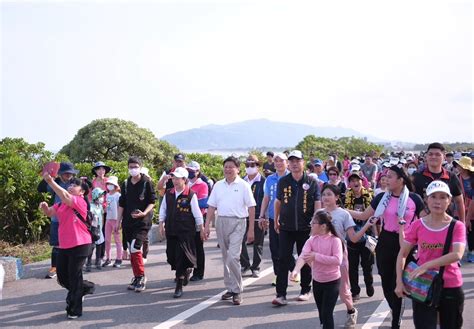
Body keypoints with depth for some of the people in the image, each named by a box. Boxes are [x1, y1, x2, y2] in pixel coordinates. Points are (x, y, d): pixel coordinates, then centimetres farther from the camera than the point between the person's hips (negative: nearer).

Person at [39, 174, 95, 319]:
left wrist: (50, 181, -30)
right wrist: (45, 207, -10)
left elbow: (65, 197, -28)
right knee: (62, 277, 13)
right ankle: (84, 288, 38)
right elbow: (49, 213, 13)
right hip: (64, 246, 8)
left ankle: (74, 310, 12)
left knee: (74, 276, -1)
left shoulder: (80, 201, -12)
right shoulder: (61, 204, 13)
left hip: (79, 245, -8)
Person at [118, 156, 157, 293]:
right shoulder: (125, 184, 10)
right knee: (132, 251, 8)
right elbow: (121, 204, 14)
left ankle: (141, 277, -3)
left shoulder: (146, 183, -4)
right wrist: (118, 222, 11)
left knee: (135, 248, -16)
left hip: (142, 222, -5)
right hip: (128, 223, 5)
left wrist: (144, 213, -21)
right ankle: (137, 277, 19)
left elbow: (152, 202, -3)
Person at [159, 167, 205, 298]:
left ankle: (179, 286, 2)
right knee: (171, 256, 9)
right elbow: (163, 210, 15)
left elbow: (197, 213, -4)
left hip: (186, 231, -5)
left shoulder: (191, 195, -8)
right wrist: (161, 225, 10)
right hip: (171, 230, 5)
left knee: (181, 257, -6)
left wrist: (201, 229, -1)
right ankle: (186, 270, 38)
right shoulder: (168, 194, 8)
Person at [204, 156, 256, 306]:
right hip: (221, 222, 5)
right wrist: (207, 225, 4)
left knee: (233, 257, -13)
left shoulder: (243, 185, -3)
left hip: (237, 222, -5)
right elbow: (212, 206, 11)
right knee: (226, 258, 11)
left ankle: (237, 290, -1)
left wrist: (251, 230, -7)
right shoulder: (218, 185, 9)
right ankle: (230, 288, 22)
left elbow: (251, 208, -3)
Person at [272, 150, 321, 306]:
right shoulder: (283, 182, 3)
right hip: (286, 228, 1)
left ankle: (305, 290, 26)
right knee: (283, 260, -5)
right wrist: (276, 220, 16)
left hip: (305, 228, -1)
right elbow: (278, 202, 14)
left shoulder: (312, 183, -2)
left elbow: (318, 204, -1)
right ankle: (281, 294, -4)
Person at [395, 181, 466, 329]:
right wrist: (399, 281, -10)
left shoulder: (457, 226, -6)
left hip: (451, 287, 0)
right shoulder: (418, 225, -2)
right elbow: (402, 254, 1)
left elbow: (457, 255, -21)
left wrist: (426, 265, -26)